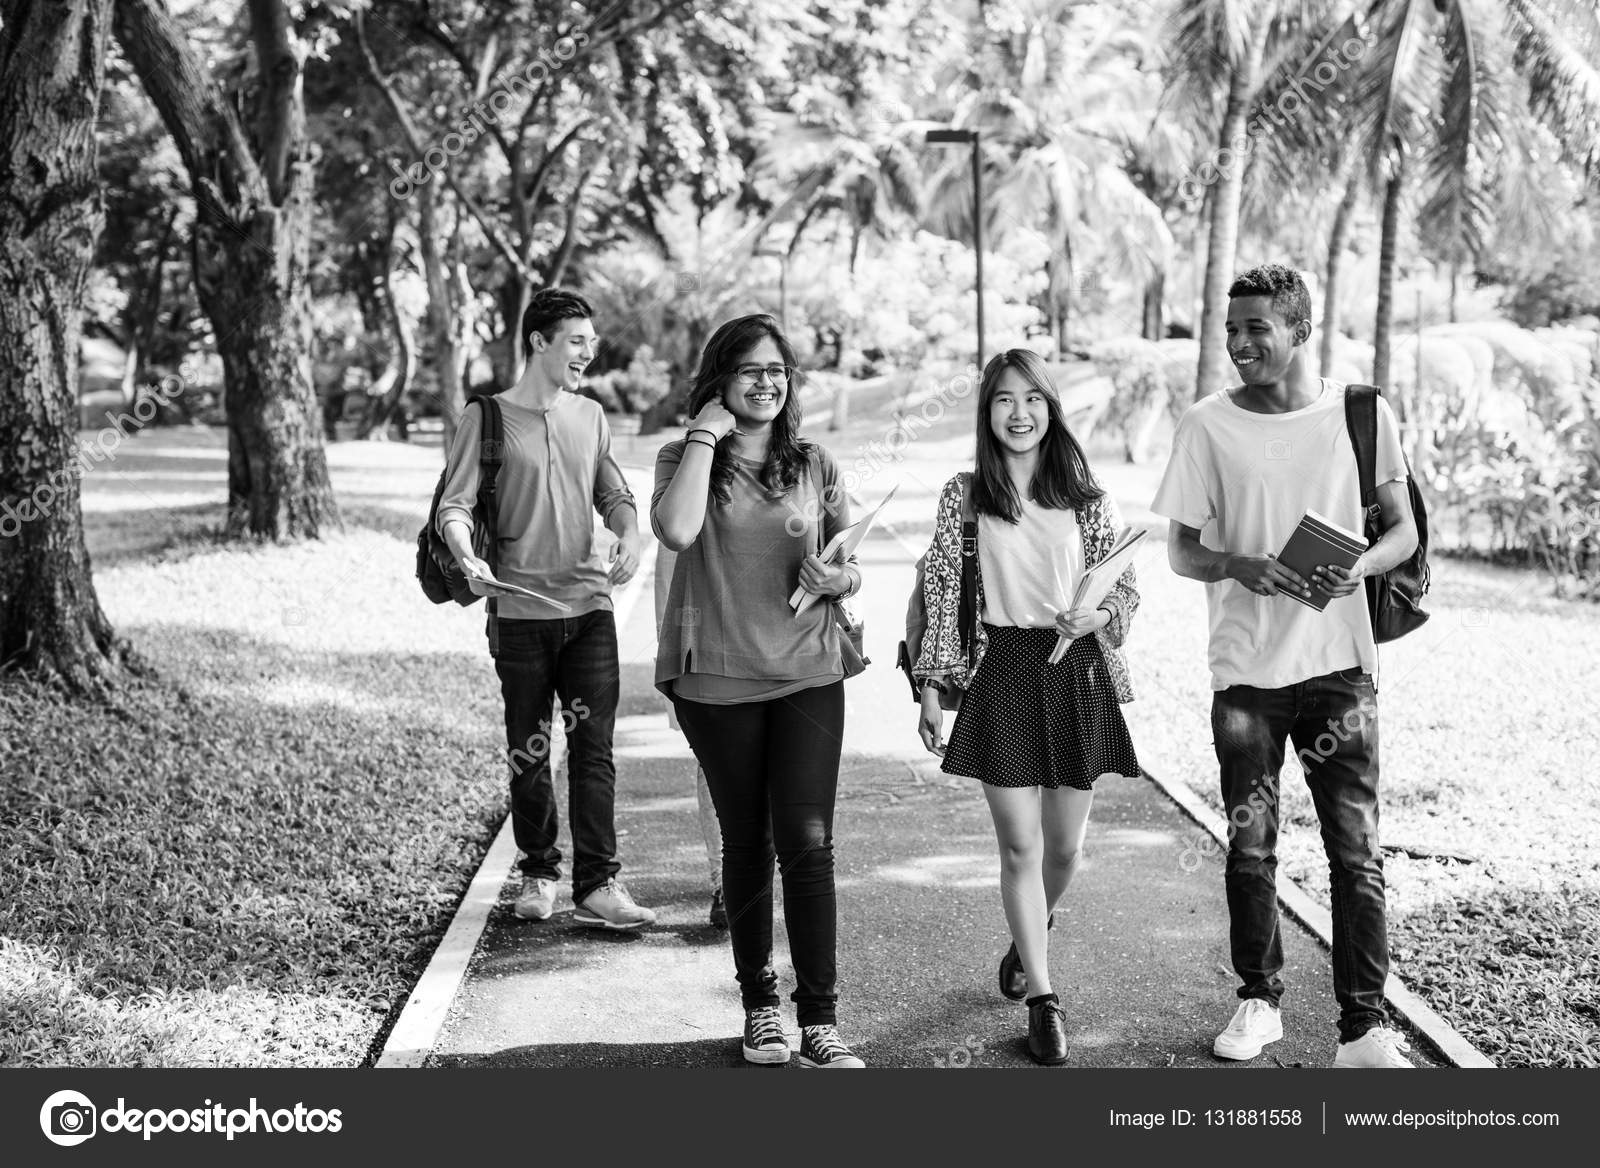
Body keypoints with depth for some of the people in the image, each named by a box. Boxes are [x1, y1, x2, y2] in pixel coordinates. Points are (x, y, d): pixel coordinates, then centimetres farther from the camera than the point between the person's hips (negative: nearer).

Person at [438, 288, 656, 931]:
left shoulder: (590, 417, 12)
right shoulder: (487, 418, -1)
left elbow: (614, 495, 14)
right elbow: (455, 504, -7)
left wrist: (629, 538, -7)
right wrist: (466, 556, -27)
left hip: (589, 609, 3)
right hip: (520, 612, -3)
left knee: (594, 750, -4)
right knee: (528, 754, 6)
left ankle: (597, 885, -2)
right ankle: (538, 875, 22)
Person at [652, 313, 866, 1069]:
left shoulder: (814, 465, 5)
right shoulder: (683, 459, -1)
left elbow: (850, 566, 12)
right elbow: (676, 531, -23)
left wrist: (837, 578, -12)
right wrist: (705, 435, -16)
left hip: (809, 674, 1)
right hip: (718, 681, -1)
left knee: (807, 842, -8)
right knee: (746, 844, 11)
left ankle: (820, 1024, -4)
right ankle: (759, 1004, 26)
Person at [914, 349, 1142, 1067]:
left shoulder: (1088, 498, 4)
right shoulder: (963, 496, 1)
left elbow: (1126, 586, 9)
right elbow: (941, 592, 3)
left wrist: (1099, 615, -13)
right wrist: (931, 686, 0)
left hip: (1077, 671, 2)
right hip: (1001, 672, -1)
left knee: (1065, 842, 9)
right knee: (1020, 843, -3)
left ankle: (1027, 941, 39)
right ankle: (1042, 999, 6)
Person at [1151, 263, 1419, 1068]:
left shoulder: (1362, 415, -1)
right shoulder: (1207, 425, -1)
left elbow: (1403, 530, 6)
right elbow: (1181, 549, 4)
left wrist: (1359, 567, -16)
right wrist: (1237, 566, -18)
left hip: (1340, 665, 0)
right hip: (1246, 670, 1)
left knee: (1355, 850, -1)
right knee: (1249, 846, 7)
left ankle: (1365, 1030, 5)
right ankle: (1259, 1002, 25)